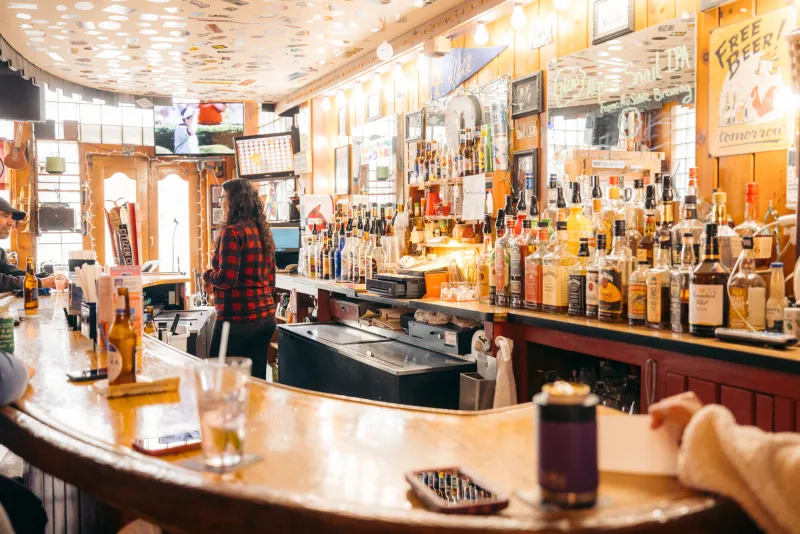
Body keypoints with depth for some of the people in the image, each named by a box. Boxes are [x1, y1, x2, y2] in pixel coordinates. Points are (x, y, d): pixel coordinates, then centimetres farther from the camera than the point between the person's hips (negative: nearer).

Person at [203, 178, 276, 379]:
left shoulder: (233, 232, -12)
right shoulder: (264, 232, 13)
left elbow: (227, 278, -17)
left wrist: (207, 276, 2)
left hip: (238, 317, -8)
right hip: (266, 316, 8)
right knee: (256, 379, 11)